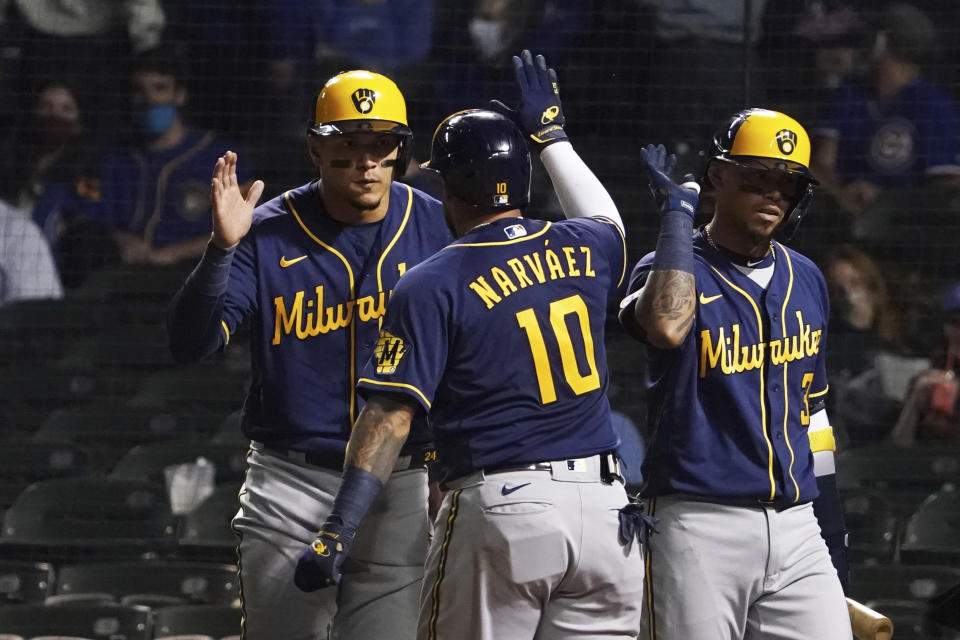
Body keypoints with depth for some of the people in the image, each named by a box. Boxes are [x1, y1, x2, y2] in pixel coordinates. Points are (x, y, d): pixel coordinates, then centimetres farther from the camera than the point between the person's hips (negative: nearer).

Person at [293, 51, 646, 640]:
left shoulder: (432, 286, -6)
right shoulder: (581, 251, 8)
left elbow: (391, 417, -12)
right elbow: (608, 223, 36)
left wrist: (339, 531, -12)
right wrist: (551, 134, 45)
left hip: (501, 507, -4)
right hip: (605, 506, 4)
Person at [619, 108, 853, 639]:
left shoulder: (806, 280, 16)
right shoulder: (673, 268, -2)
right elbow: (666, 326, -28)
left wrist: (829, 515, 18)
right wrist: (676, 213, -17)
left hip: (797, 529, 5)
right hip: (699, 529, -5)